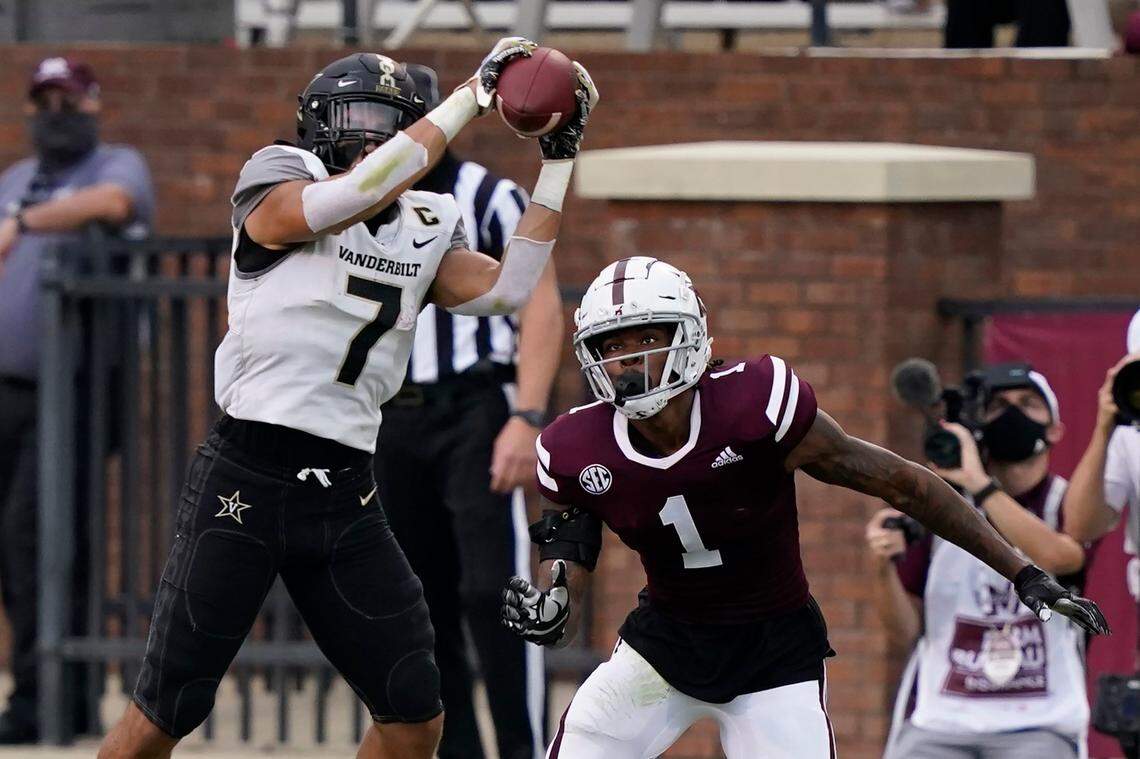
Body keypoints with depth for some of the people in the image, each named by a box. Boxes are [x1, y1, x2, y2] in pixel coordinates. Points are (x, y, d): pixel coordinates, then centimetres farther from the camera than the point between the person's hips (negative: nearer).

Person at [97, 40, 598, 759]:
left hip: (345, 495, 5)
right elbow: (359, 192, -22)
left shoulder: (426, 231, 13)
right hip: (245, 479, -5)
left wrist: (560, 161, 2)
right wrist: (473, 95, -20)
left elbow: (506, 288, 1)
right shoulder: (278, 191, -4)